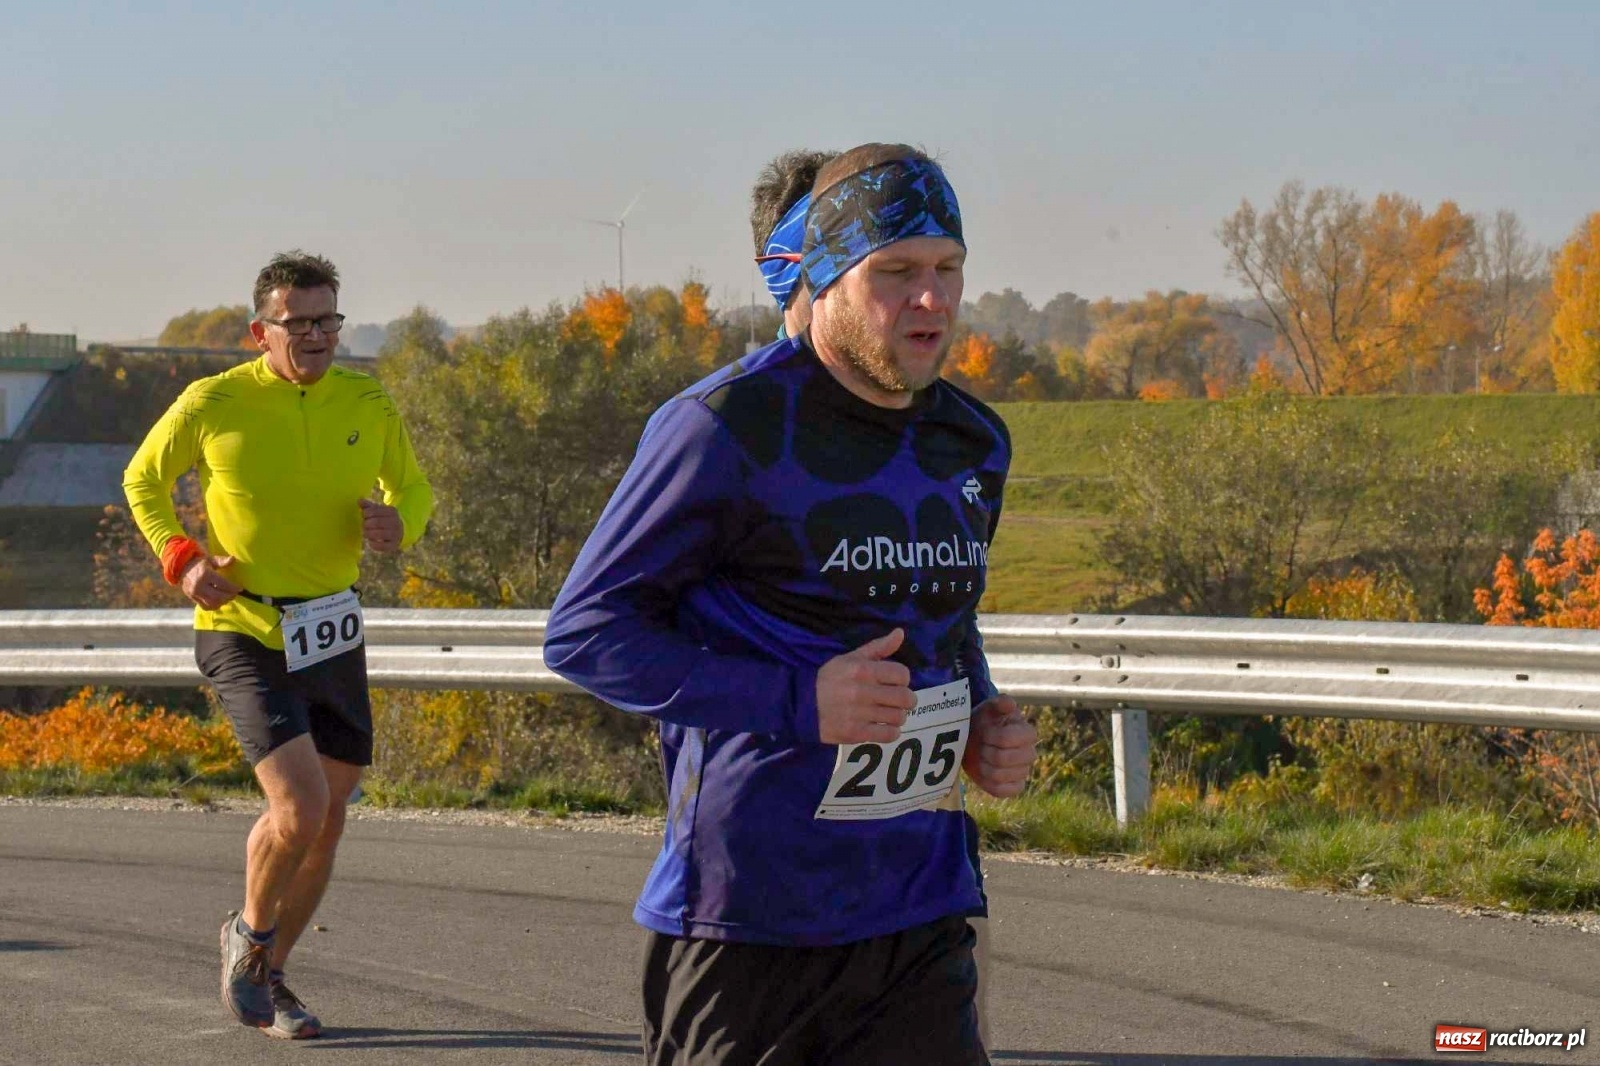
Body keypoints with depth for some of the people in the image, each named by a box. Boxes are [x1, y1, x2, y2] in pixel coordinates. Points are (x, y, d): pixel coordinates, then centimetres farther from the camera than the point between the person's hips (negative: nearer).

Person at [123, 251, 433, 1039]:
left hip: (333, 638, 5)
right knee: (300, 806, -20)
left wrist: (397, 522, -9)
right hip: (243, 637, -5)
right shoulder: (213, 403, -9)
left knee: (327, 823, 10)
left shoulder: (368, 404, 1)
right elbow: (143, 480, 6)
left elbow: (413, 488, 16)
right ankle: (249, 935, 10)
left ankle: (265, 976, 30)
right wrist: (179, 558, -10)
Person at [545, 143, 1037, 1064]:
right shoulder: (731, 427, -11)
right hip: (748, 916, -5)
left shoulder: (973, 443, 11)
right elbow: (583, 630, -10)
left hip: (920, 915, 5)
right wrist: (799, 701, -19)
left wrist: (985, 722, 5)